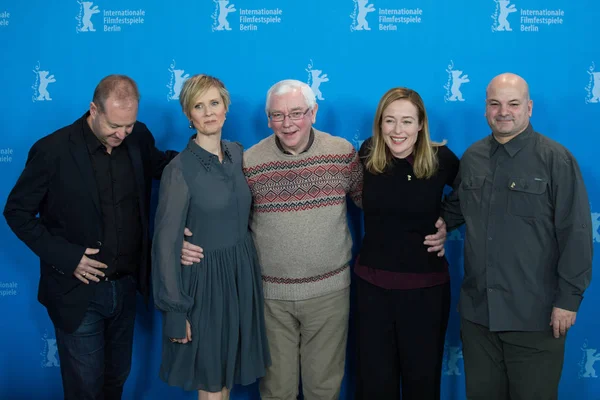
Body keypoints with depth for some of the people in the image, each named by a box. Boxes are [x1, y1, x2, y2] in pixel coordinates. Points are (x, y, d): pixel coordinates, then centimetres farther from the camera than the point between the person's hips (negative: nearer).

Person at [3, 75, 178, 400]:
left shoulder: (139, 138, -4)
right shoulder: (53, 150, -17)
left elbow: (161, 164, 16)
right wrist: (64, 256, -17)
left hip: (126, 287, 4)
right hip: (78, 293, -4)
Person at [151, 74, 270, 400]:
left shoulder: (237, 153, 2)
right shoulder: (179, 169, -16)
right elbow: (166, 242, -15)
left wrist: (246, 267, 6)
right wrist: (175, 309, -15)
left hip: (241, 275, 5)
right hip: (204, 280, -5)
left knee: (229, 369, 18)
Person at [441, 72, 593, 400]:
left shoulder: (555, 159, -8)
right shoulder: (471, 157, 7)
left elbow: (576, 233, -10)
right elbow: (454, 209, 22)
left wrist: (569, 299, -12)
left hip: (535, 316, -4)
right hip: (477, 311, 5)